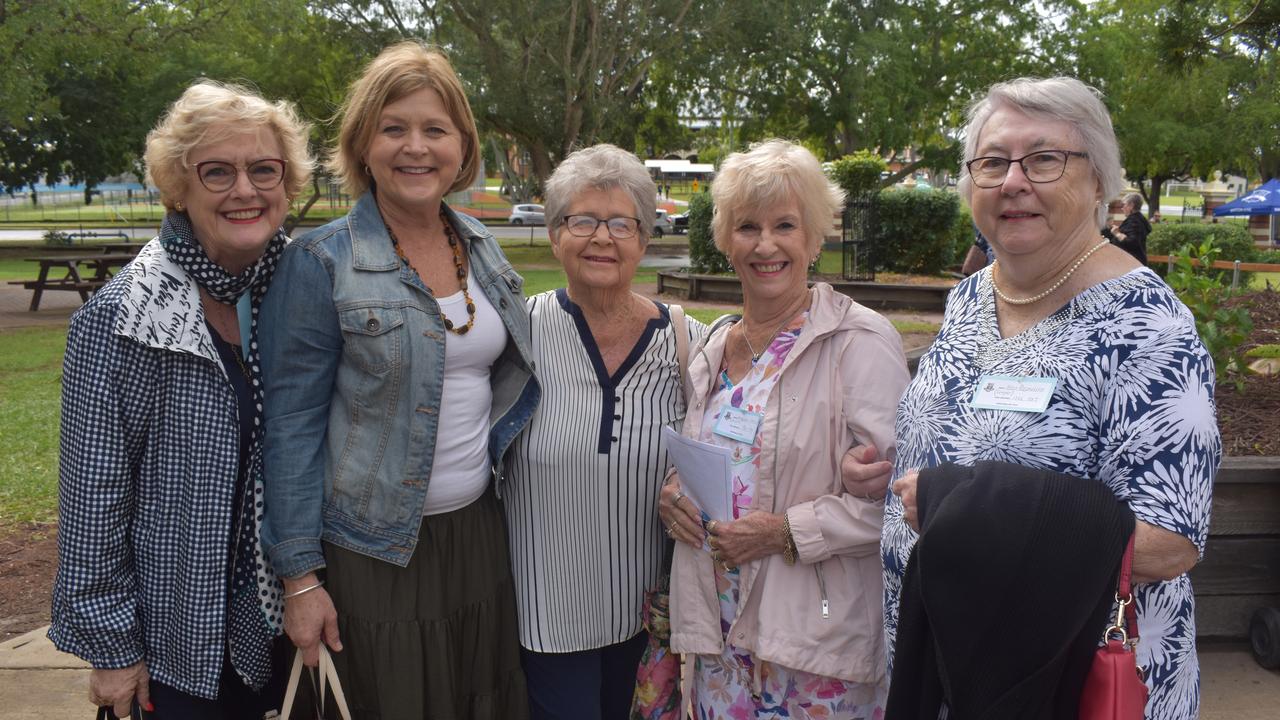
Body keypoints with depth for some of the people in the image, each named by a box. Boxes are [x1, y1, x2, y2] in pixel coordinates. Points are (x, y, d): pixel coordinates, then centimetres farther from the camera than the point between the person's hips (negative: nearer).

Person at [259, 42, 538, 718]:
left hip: (479, 529, 5)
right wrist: (300, 575, -12)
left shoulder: (479, 245, 5)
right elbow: (292, 424, -11)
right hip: (373, 549, -5)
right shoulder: (320, 262, -12)